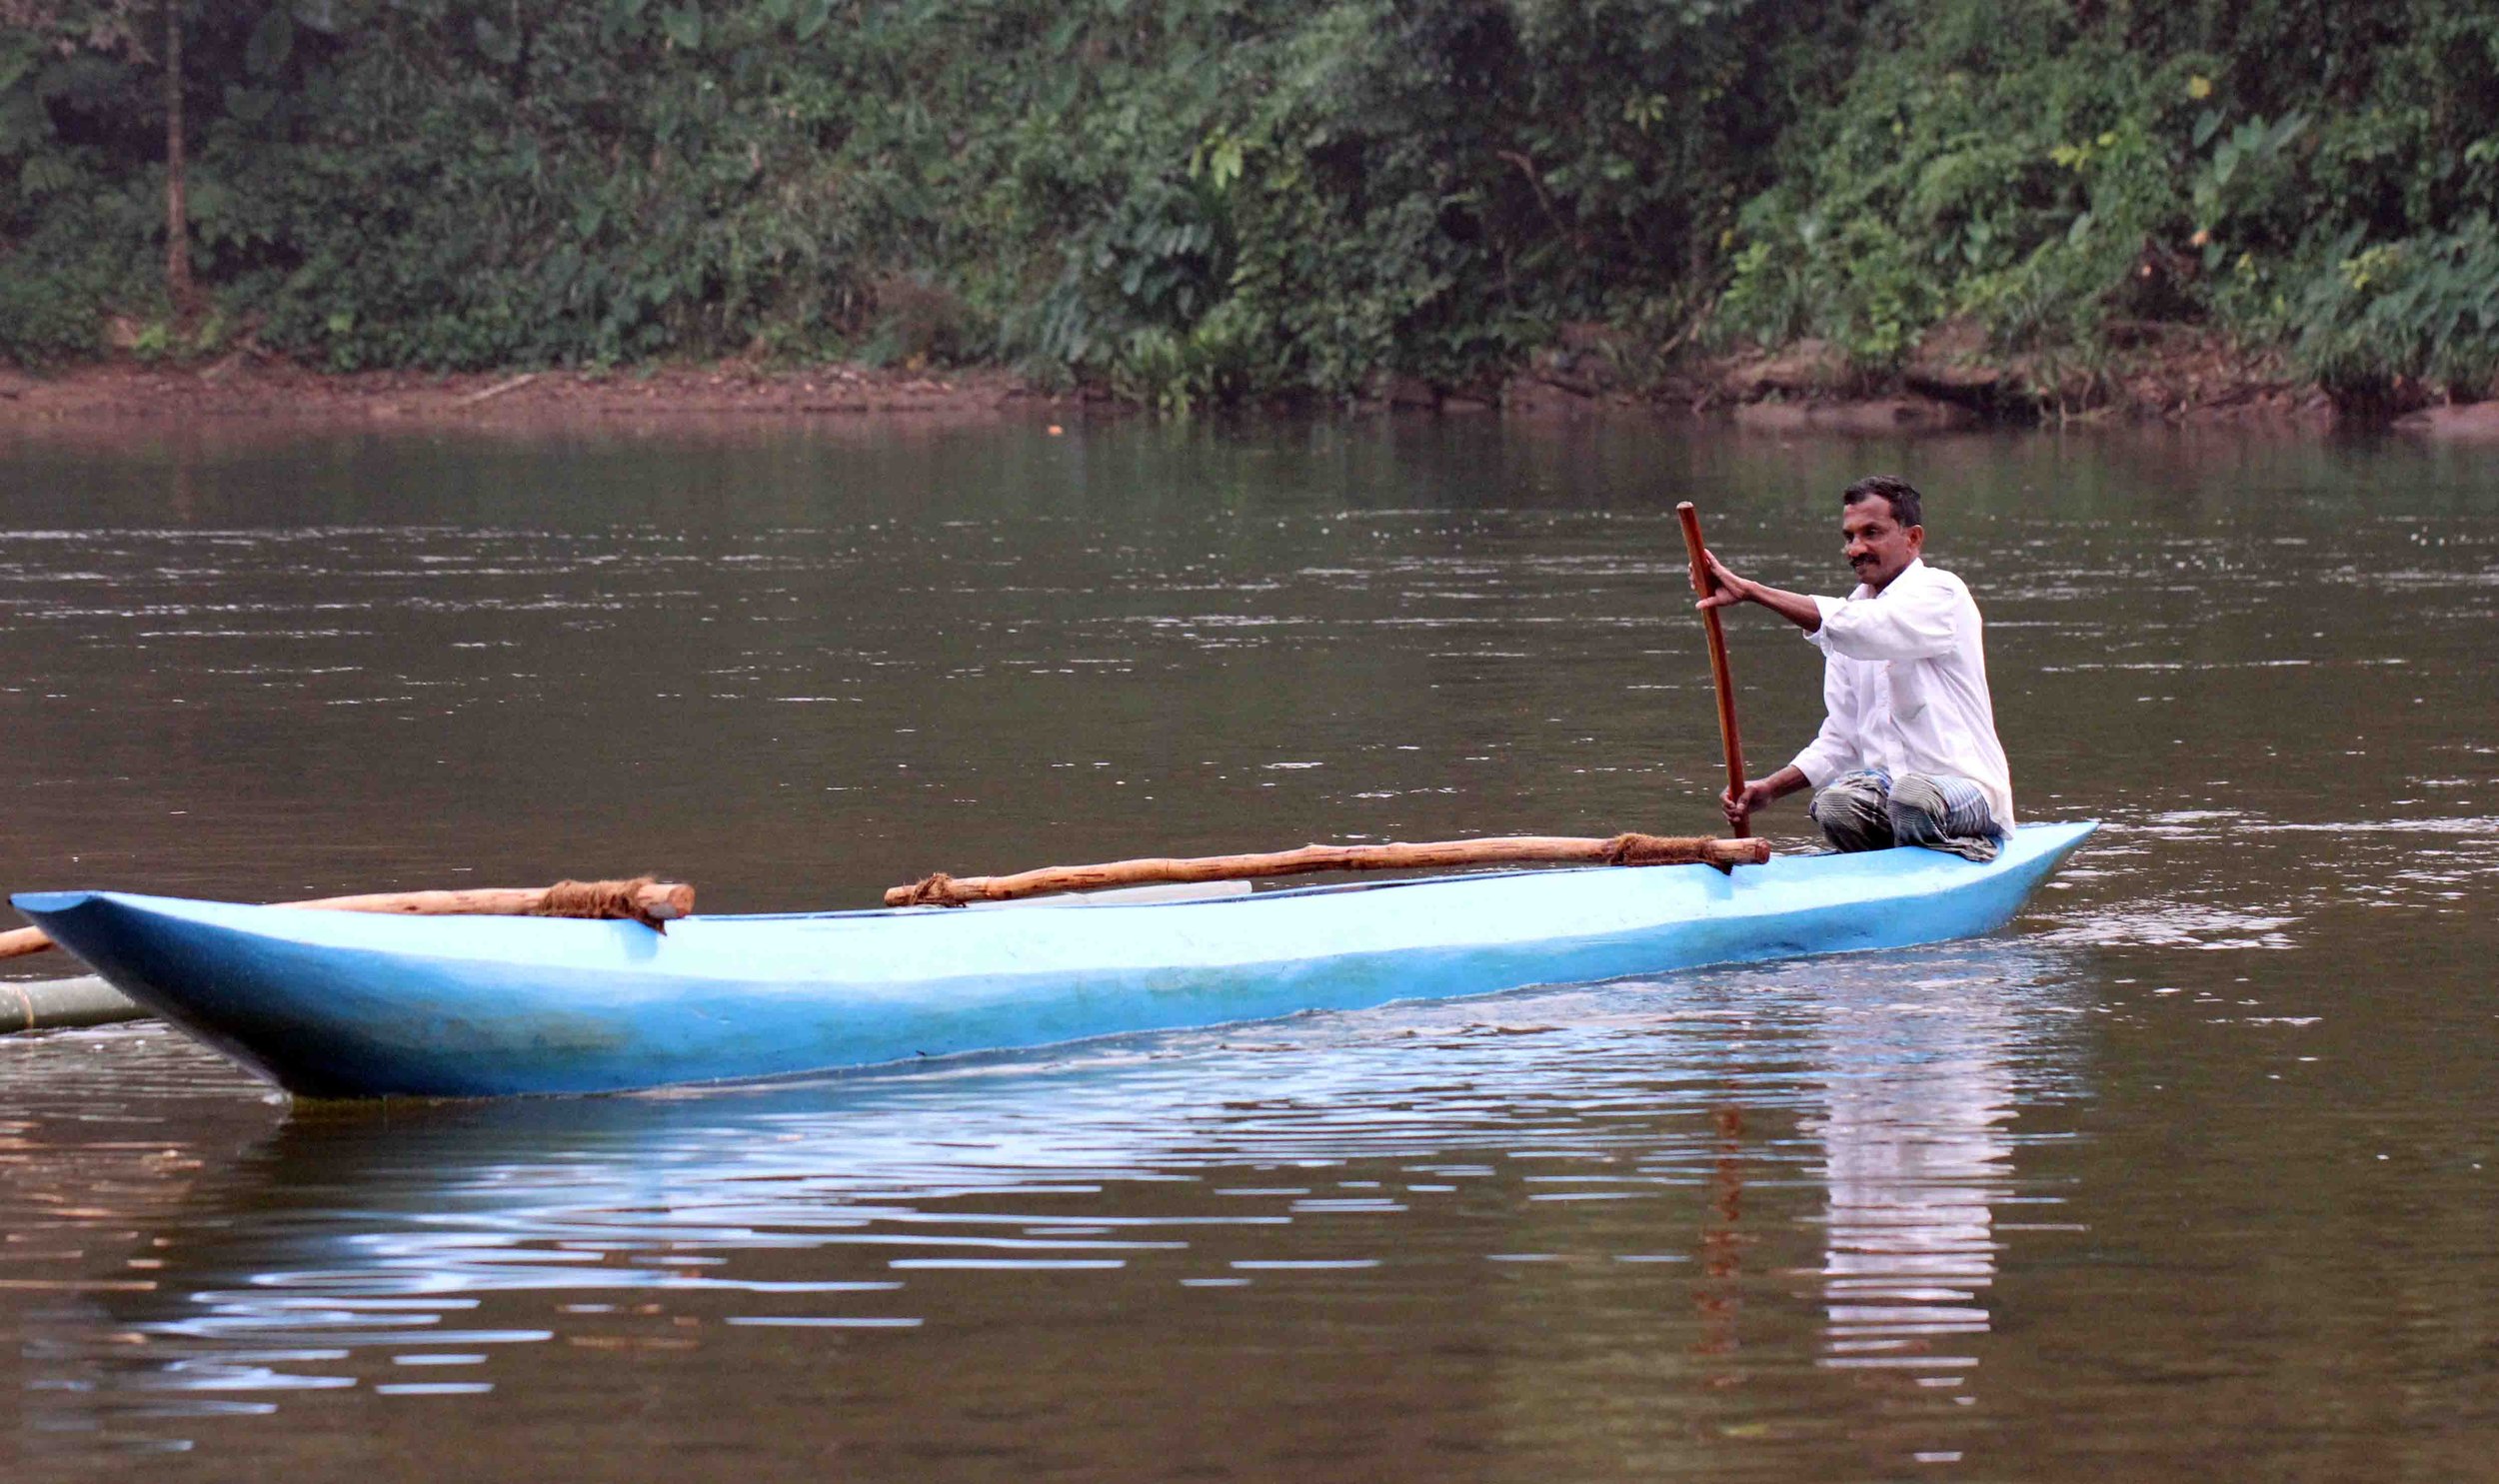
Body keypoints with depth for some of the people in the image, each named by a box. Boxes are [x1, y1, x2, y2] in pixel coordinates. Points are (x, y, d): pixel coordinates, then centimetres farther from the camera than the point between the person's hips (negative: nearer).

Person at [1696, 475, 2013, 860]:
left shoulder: (1941, 595, -7)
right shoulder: (1854, 610, 16)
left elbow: (1858, 628, -27)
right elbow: (1840, 741, 16)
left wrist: (1748, 590, -32)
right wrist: (1771, 788, 0)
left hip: (1965, 788, -5)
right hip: (1885, 785, 5)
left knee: (1913, 796, -39)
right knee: (1834, 804, -29)